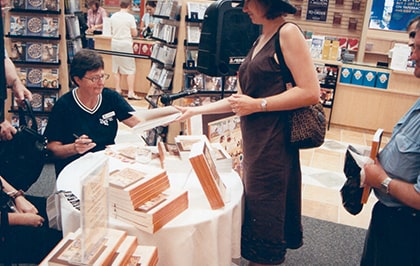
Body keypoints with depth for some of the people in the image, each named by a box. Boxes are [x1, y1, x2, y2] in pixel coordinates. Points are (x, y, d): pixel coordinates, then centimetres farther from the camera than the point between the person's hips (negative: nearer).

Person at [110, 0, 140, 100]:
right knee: (130, 69, -1)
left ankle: (117, 90, 19)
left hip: (115, 43, 5)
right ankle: (131, 93, -4)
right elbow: (134, 33, -5)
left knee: (116, 68, 13)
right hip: (126, 44, -5)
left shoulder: (113, 16, 4)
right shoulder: (130, 17, -10)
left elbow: (111, 31, 14)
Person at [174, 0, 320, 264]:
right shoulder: (260, 41, 16)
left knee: (264, 211, 2)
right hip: (254, 140, 8)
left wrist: (257, 105, -15)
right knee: (256, 205, 15)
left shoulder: (288, 32, -10)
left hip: (273, 142, -8)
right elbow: (242, 97, 17)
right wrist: (196, 110, 16)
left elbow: (311, 92, -18)